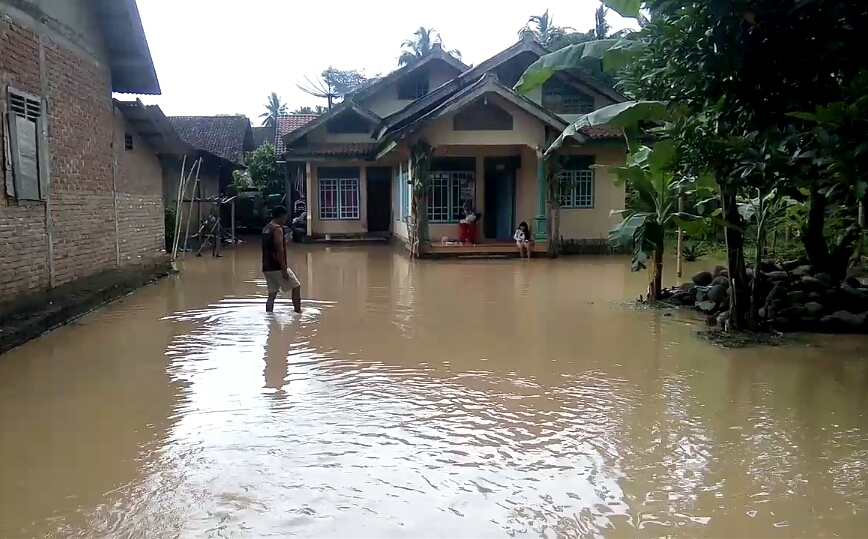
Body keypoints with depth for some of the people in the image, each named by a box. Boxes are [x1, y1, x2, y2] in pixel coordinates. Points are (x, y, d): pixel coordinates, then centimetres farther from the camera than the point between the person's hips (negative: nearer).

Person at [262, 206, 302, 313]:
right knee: (296, 286, 5)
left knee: (272, 294, 11)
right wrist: (284, 269, -20)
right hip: (277, 267, -9)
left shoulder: (266, 228, 14)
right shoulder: (277, 229, -14)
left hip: (267, 267, 9)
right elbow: (279, 250, -20)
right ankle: (298, 312, 8)